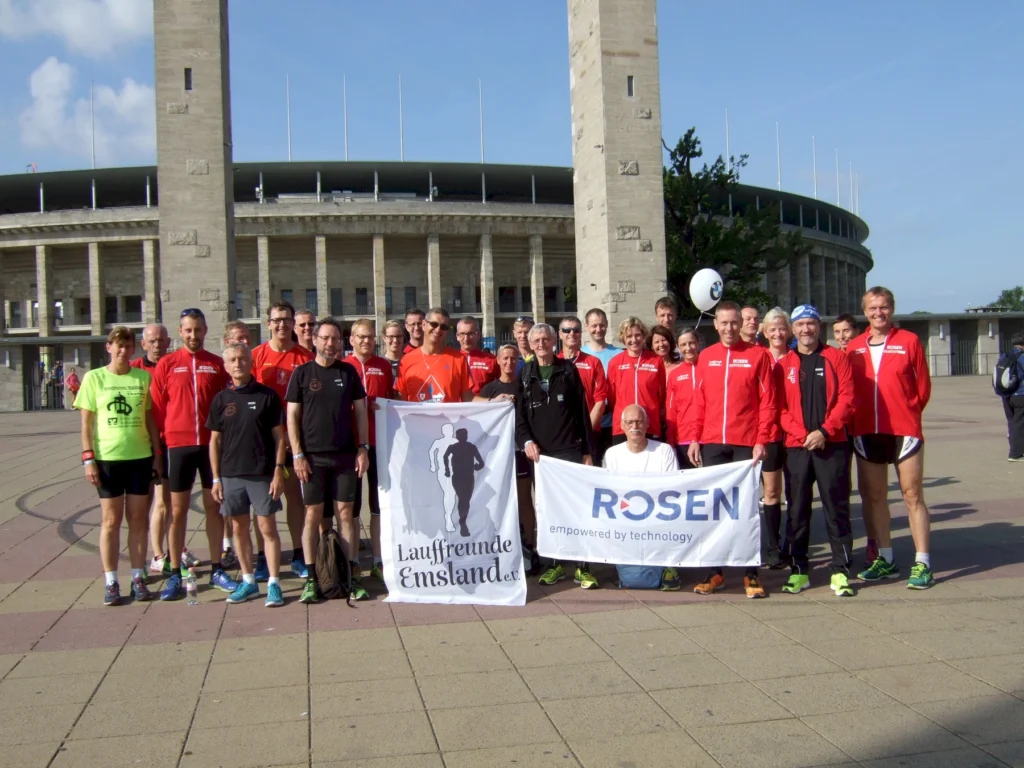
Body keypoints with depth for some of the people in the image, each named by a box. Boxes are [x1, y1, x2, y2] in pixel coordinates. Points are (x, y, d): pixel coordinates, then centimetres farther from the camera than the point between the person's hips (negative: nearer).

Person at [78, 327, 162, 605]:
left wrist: (157, 454, 4)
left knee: (138, 519, 7)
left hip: (140, 457, 1)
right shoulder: (94, 378, 0)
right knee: (111, 521, 4)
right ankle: (110, 582, 11)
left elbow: (150, 419, 8)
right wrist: (88, 458, -7)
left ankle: (138, 578, 15)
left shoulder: (144, 377, 4)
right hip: (107, 459, -1)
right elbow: (86, 423, 0)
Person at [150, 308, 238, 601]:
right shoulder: (166, 364, 2)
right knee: (177, 510, 5)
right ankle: (175, 574, 13)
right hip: (179, 445, -1)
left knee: (214, 506, 8)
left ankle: (216, 570, 18)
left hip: (212, 444, 1)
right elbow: (156, 408, 2)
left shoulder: (217, 365, 4)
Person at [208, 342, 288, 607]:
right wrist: (216, 478, 5)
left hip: (262, 473, -3)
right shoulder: (221, 399, 6)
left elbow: (279, 436, -1)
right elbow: (215, 441, 9)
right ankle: (248, 581, 22)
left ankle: (274, 583, 5)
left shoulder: (267, 395, -1)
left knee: (267, 528, -1)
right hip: (231, 475, 3)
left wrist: (278, 471, -8)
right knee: (239, 528, 10)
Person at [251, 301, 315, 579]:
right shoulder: (256, 356, 0)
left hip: (295, 436, 1)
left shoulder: (305, 357, 1)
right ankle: (263, 558, 13)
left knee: (295, 495, 7)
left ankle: (298, 556, 16)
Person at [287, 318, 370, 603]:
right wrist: (298, 454, -5)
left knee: (345, 513, 4)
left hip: (345, 455, 1)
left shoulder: (349, 372, 7)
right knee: (313, 514, 2)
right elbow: (292, 416, 1)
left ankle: (352, 576, 9)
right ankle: (311, 578, 8)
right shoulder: (302, 373, 2)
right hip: (312, 456, -1)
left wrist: (363, 448, 1)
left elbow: (360, 411, 9)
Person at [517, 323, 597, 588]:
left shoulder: (568, 370, 7)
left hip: (570, 450, -1)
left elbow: (582, 412, 5)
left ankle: (583, 567, 1)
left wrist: (587, 451, 0)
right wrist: (526, 441, -13)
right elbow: (519, 414, 5)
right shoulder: (524, 374, 9)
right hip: (540, 453, 2)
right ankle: (556, 563, 16)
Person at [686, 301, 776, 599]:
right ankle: (716, 571, 16)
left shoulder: (757, 355, 1)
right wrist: (693, 438, 3)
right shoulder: (705, 357, 10)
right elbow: (698, 402, 10)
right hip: (711, 444, 3)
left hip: (746, 444, -3)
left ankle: (752, 574, 9)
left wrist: (761, 440, -9)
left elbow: (768, 402, -2)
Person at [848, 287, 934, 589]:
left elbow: (923, 386, 2)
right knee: (873, 496, 10)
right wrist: (857, 416, 4)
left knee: (913, 496, 0)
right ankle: (886, 559, 22)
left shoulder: (909, 341, -1)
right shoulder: (854, 348, 6)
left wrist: (906, 414, 4)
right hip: (866, 432, 4)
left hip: (904, 430, -3)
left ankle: (922, 563, 5)